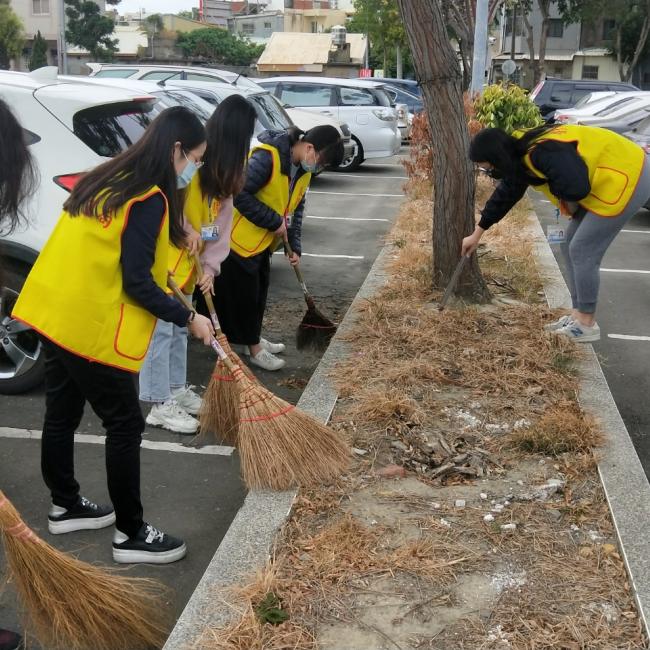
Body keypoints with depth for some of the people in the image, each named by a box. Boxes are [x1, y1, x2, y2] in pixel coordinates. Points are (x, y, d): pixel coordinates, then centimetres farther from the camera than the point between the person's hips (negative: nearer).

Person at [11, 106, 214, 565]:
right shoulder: (149, 199, -16)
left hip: (55, 311, 9)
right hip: (91, 326, -9)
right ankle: (131, 534, 13)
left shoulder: (110, 179, 11)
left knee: (61, 415, 20)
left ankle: (65, 507, 37)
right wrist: (188, 318, -9)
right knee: (125, 427, 3)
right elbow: (136, 282, -19)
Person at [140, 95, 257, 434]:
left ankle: (177, 390, 33)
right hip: (163, 256, -9)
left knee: (180, 328, 19)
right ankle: (160, 404, 7)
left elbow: (221, 222, 4)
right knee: (161, 329, -1)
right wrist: (184, 228, -20)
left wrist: (211, 265, -5)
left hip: (188, 260, 9)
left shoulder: (224, 173, 7)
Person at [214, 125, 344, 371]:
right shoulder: (267, 157, -27)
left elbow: (296, 208, 11)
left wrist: (295, 246, 6)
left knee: (259, 290, 18)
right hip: (239, 238, -9)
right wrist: (274, 221, -24)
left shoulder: (303, 170, 1)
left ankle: (251, 339, 33)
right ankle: (253, 348, 12)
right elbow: (239, 195, -28)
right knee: (244, 293, 2)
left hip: (262, 240, 9)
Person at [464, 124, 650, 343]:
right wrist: (477, 234, 23)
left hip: (626, 179, -10)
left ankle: (587, 325, 5)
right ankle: (578, 315, 21)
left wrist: (557, 189, -14)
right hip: (602, 185, 10)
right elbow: (504, 195, 16)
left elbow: (576, 188, -39)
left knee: (582, 251, -7)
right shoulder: (519, 156, 3)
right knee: (572, 247, 12)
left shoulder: (542, 153, -30)